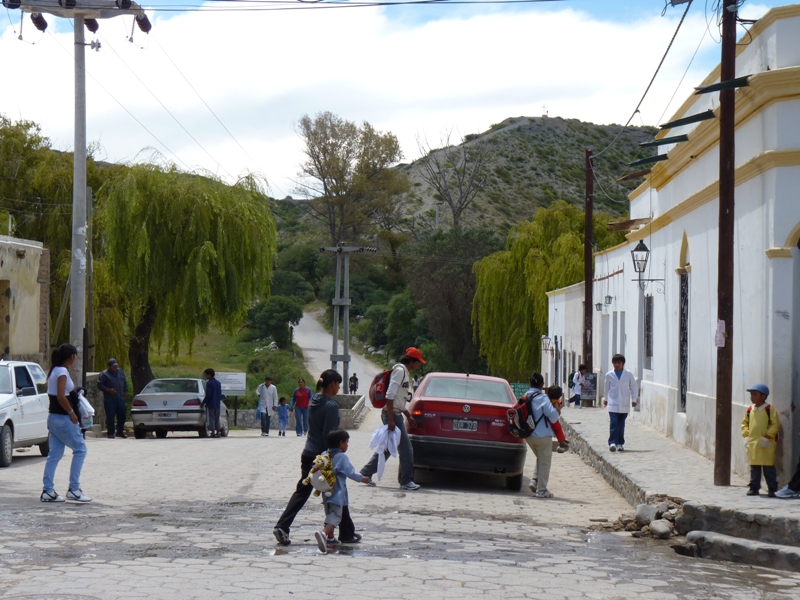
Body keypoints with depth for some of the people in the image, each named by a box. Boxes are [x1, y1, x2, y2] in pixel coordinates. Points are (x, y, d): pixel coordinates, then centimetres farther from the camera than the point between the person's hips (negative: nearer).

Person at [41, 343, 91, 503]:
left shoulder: (54, 371, 13)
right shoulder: (62, 372, -15)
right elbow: (61, 396, -23)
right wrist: (72, 413, -16)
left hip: (53, 417, 9)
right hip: (63, 418, -9)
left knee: (55, 454, 9)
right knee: (80, 449, 0)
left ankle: (47, 491, 7)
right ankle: (74, 489, -2)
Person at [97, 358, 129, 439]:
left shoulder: (120, 372, 13)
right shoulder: (104, 374, -5)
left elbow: (125, 382, 26)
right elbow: (99, 385, -7)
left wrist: (125, 391, 17)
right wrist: (108, 390, -18)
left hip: (120, 399, 5)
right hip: (109, 400, -5)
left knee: (122, 415, 5)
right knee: (110, 417, -4)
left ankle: (120, 432, 19)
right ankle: (111, 433, 4)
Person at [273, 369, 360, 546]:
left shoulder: (314, 401, 8)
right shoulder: (331, 406, -16)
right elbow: (329, 436, -19)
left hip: (308, 455, 7)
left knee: (302, 492, 9)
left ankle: (282, 526, -4)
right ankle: (347, 533, 16)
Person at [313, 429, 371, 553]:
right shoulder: (342, 457, -13)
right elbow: (350, 472, -12)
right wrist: (362, 478, 4)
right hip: (337, 492, -8)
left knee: (330, 514, 22)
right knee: (335, 516, -10)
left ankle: (330, 538, 31)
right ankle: (323, 533, -32)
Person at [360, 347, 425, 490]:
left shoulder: (404, 372, 18)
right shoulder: (400, 371, -14)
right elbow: (390, 395, -21)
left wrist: (408, 416, 22)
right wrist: (391, 419, -24)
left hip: (396, 414, 10)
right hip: (392, 414, -10)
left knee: (387, 447, 15)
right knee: (406, 449, -7)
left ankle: (365, 474, 20)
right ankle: (406, 481, -3)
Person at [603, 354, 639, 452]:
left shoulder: (628, 374, 1)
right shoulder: (609, 375, 3)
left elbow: (634, 386, 7)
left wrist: (634, 399, 1)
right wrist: (606, 399, 26)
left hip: (624, 404, 1)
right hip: (613, 404, -1)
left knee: (621, 424, 8)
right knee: (614, 423, -12)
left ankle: (620, 443, 16)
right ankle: (612, 442, -15)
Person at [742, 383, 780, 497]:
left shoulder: (770, 410, -9)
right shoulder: (749, 410, 8)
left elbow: (775, 425, -10)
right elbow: (745, 423, 18)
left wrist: (767, 436, -15)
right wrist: (746, 435, 4)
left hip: (766, 444, -5)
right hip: (752, 444, 5)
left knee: (768, 467, -1)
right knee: (754, 467, 10)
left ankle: (772, 489, 6)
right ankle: (754, 487, 18)